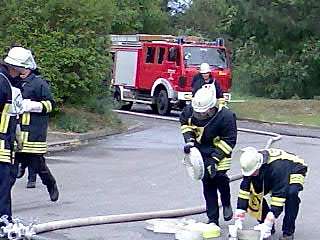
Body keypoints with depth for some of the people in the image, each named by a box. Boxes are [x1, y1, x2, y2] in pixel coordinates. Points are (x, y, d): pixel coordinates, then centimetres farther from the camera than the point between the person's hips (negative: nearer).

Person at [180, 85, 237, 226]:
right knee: (207, 181, 3)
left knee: (219, 177, -16)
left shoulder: (226, 116, -30)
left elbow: (229, 141, -20)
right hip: (201, 149, 4)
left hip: (219, 149, -4)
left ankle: (226, 204, 18)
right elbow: (185, 123, 5)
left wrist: (215, 158, -25)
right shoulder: (190, 110, -18)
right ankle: (213, 219, 11)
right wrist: (189, 140, -9)